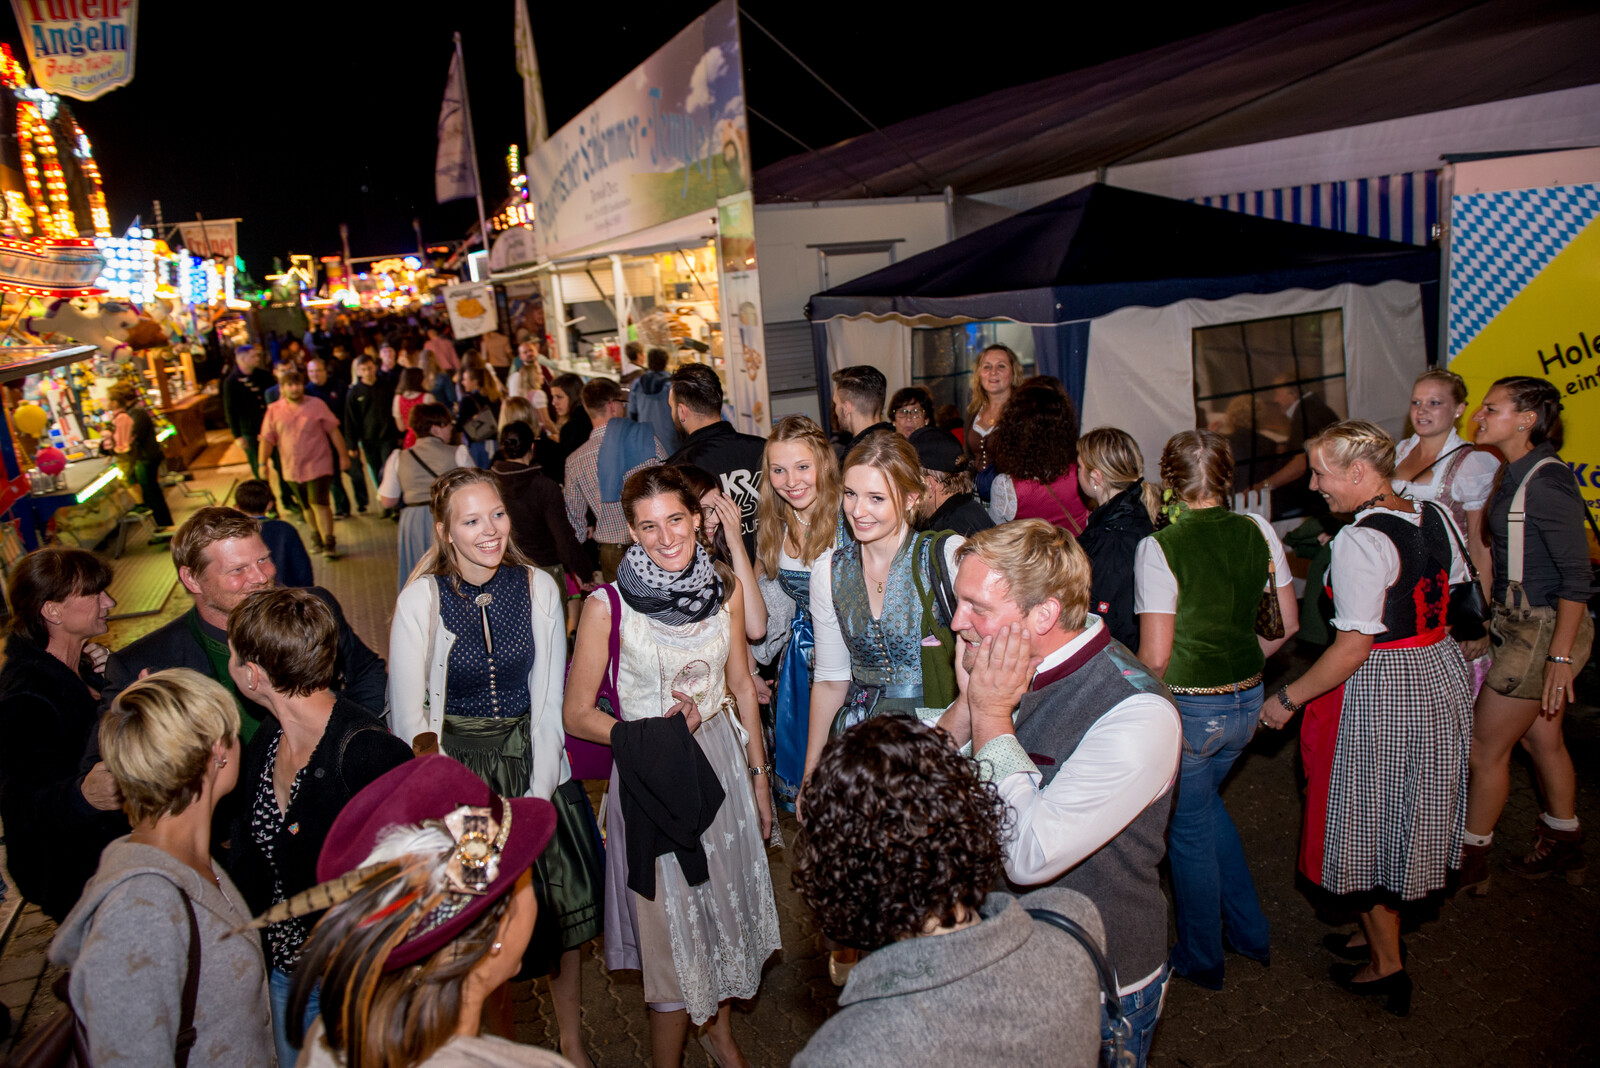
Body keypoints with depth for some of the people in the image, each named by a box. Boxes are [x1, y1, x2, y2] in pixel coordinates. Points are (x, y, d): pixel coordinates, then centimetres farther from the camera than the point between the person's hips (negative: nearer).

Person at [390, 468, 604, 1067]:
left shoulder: (538, 587, -7)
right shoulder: (421, 599, -13)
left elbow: (549, 698, -4)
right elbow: (408, 715, -9)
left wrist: (538, 793, -9)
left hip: (532, 756, 2)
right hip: (458, 766, -2)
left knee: (560, 900, 9)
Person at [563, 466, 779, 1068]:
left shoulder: (724, 590, -3)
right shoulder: (607, 605, -15)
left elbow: (742, 687, 7)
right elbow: (577, 714, -9)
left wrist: (759, 777, 10)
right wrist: (650, 733, -23)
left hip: (722, 762, 5)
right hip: (652, 776, -4)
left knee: (726, 907, 20)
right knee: (672, 925, 8)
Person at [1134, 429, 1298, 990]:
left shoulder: (1158, 548, -19)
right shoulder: (1258, 532, -3)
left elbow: (1155, 655, -19)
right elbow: (1288, 625, 3)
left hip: (1188, 708, -6)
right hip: (1248, 702, 6)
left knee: (1189, 829, 14)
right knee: (1205, 801, 30)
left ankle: (1201, 959, 33)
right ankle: (1250, 930, 40)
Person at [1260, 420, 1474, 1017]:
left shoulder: (1360, 540, -23)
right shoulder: (1435, 517, 1)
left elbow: (1354, 647, -24)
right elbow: (1451, 597, 13)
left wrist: (1288, 698, -15)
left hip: (1380, 695, -8)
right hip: (1440, 678, 8)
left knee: (1368, 820, 9)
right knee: (1402, 820, 21)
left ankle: (1387, 964, 23)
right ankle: (1380, 932, 38)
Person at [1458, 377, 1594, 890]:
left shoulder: (1547, 482, -22)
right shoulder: (1516, 474, 6)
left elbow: (1577, 577, -22)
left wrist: (1560, 655, -22)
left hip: (1542, 632, -9)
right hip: (1517, 625, 9)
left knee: (1486, 747, 2)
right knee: (1541, 738, 21)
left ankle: (1471, 860, 18)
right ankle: (1563, 846, 38)